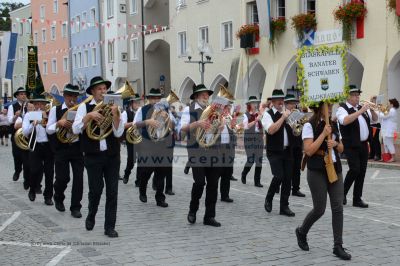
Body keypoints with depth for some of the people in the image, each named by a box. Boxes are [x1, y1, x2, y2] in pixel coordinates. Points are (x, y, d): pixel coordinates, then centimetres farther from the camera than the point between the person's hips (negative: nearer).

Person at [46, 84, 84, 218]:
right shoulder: (55, 110, 1)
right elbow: (48, 129, -3)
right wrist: (59, 123, -20)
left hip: (77, 147, 1)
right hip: (61, 148, -1)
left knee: (78, 177, -1)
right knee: (62, 177, -1)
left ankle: (75, 207, 10)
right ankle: (58, 198, 31)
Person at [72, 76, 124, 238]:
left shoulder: (113, 107, 4)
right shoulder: (85, 107, 0)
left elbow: (118, 133, -4)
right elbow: (75, 129, -11)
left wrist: (115, 115, -17)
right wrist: (89, 116, -21)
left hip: (112, 155, 2)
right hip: (93, 156, -2)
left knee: (112, 191, 1)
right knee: (96, 190, 4)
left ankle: (110, 226, 11)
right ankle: (91, 216, 33)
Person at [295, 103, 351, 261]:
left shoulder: (334, 125, 11)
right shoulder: (310, 126, -9)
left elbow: (341, 149, 17)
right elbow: (309, 150, -18)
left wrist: (336, 143, -6)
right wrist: (324, 134, -18)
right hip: (317, 171, -6)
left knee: (338, 207, 0)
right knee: (319, 209, -2)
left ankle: (338, 246, 6)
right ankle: (301, 232, 26)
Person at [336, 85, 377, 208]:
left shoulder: (361, 108, 13)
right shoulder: (342, 108, -7)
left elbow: (375, 119, 20)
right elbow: (345, 121, -27)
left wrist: (371, 109, -1)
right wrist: (360, 111, -26)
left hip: (363, 145, 7)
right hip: (351, 146, -7)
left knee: (362, 171, 7)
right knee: (355, 169, -17)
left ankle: (357, 199, 15)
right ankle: (342, 193, 5)